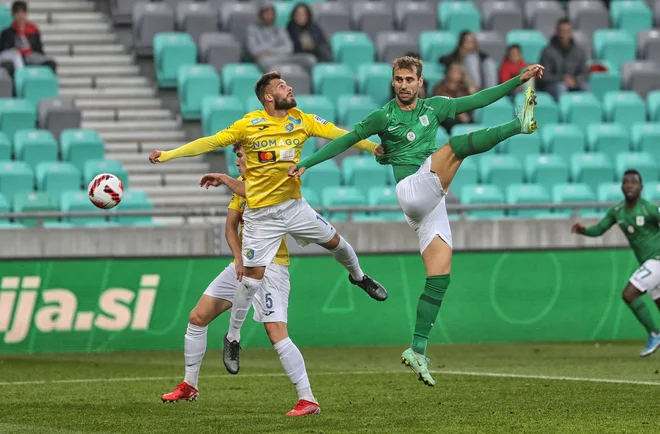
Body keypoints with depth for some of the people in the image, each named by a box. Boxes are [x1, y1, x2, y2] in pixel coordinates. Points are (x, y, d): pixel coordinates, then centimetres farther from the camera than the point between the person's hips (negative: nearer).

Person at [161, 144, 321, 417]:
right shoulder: (241, 184, 14)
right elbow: (231, 226, 10)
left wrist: (225, 180, -25)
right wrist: (239, 258, -6)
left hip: (270, 266, -8)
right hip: (243, 264, 8)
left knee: (277, 335, -19)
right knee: (198, 317, 7)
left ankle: (308, 401, -16)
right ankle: (189, 386, 21)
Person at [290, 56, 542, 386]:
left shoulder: (433, 107, 16)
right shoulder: (384, 116, 4)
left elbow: (476, 100, 16)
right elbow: (348, 139, 3)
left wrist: (519, 80, 12)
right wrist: (306, 163, -4)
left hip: (432, 203, 5)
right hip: (411, 190, -5)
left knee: (439, 278, -6)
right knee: (456, 145, -22)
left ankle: (417, 350, -5)